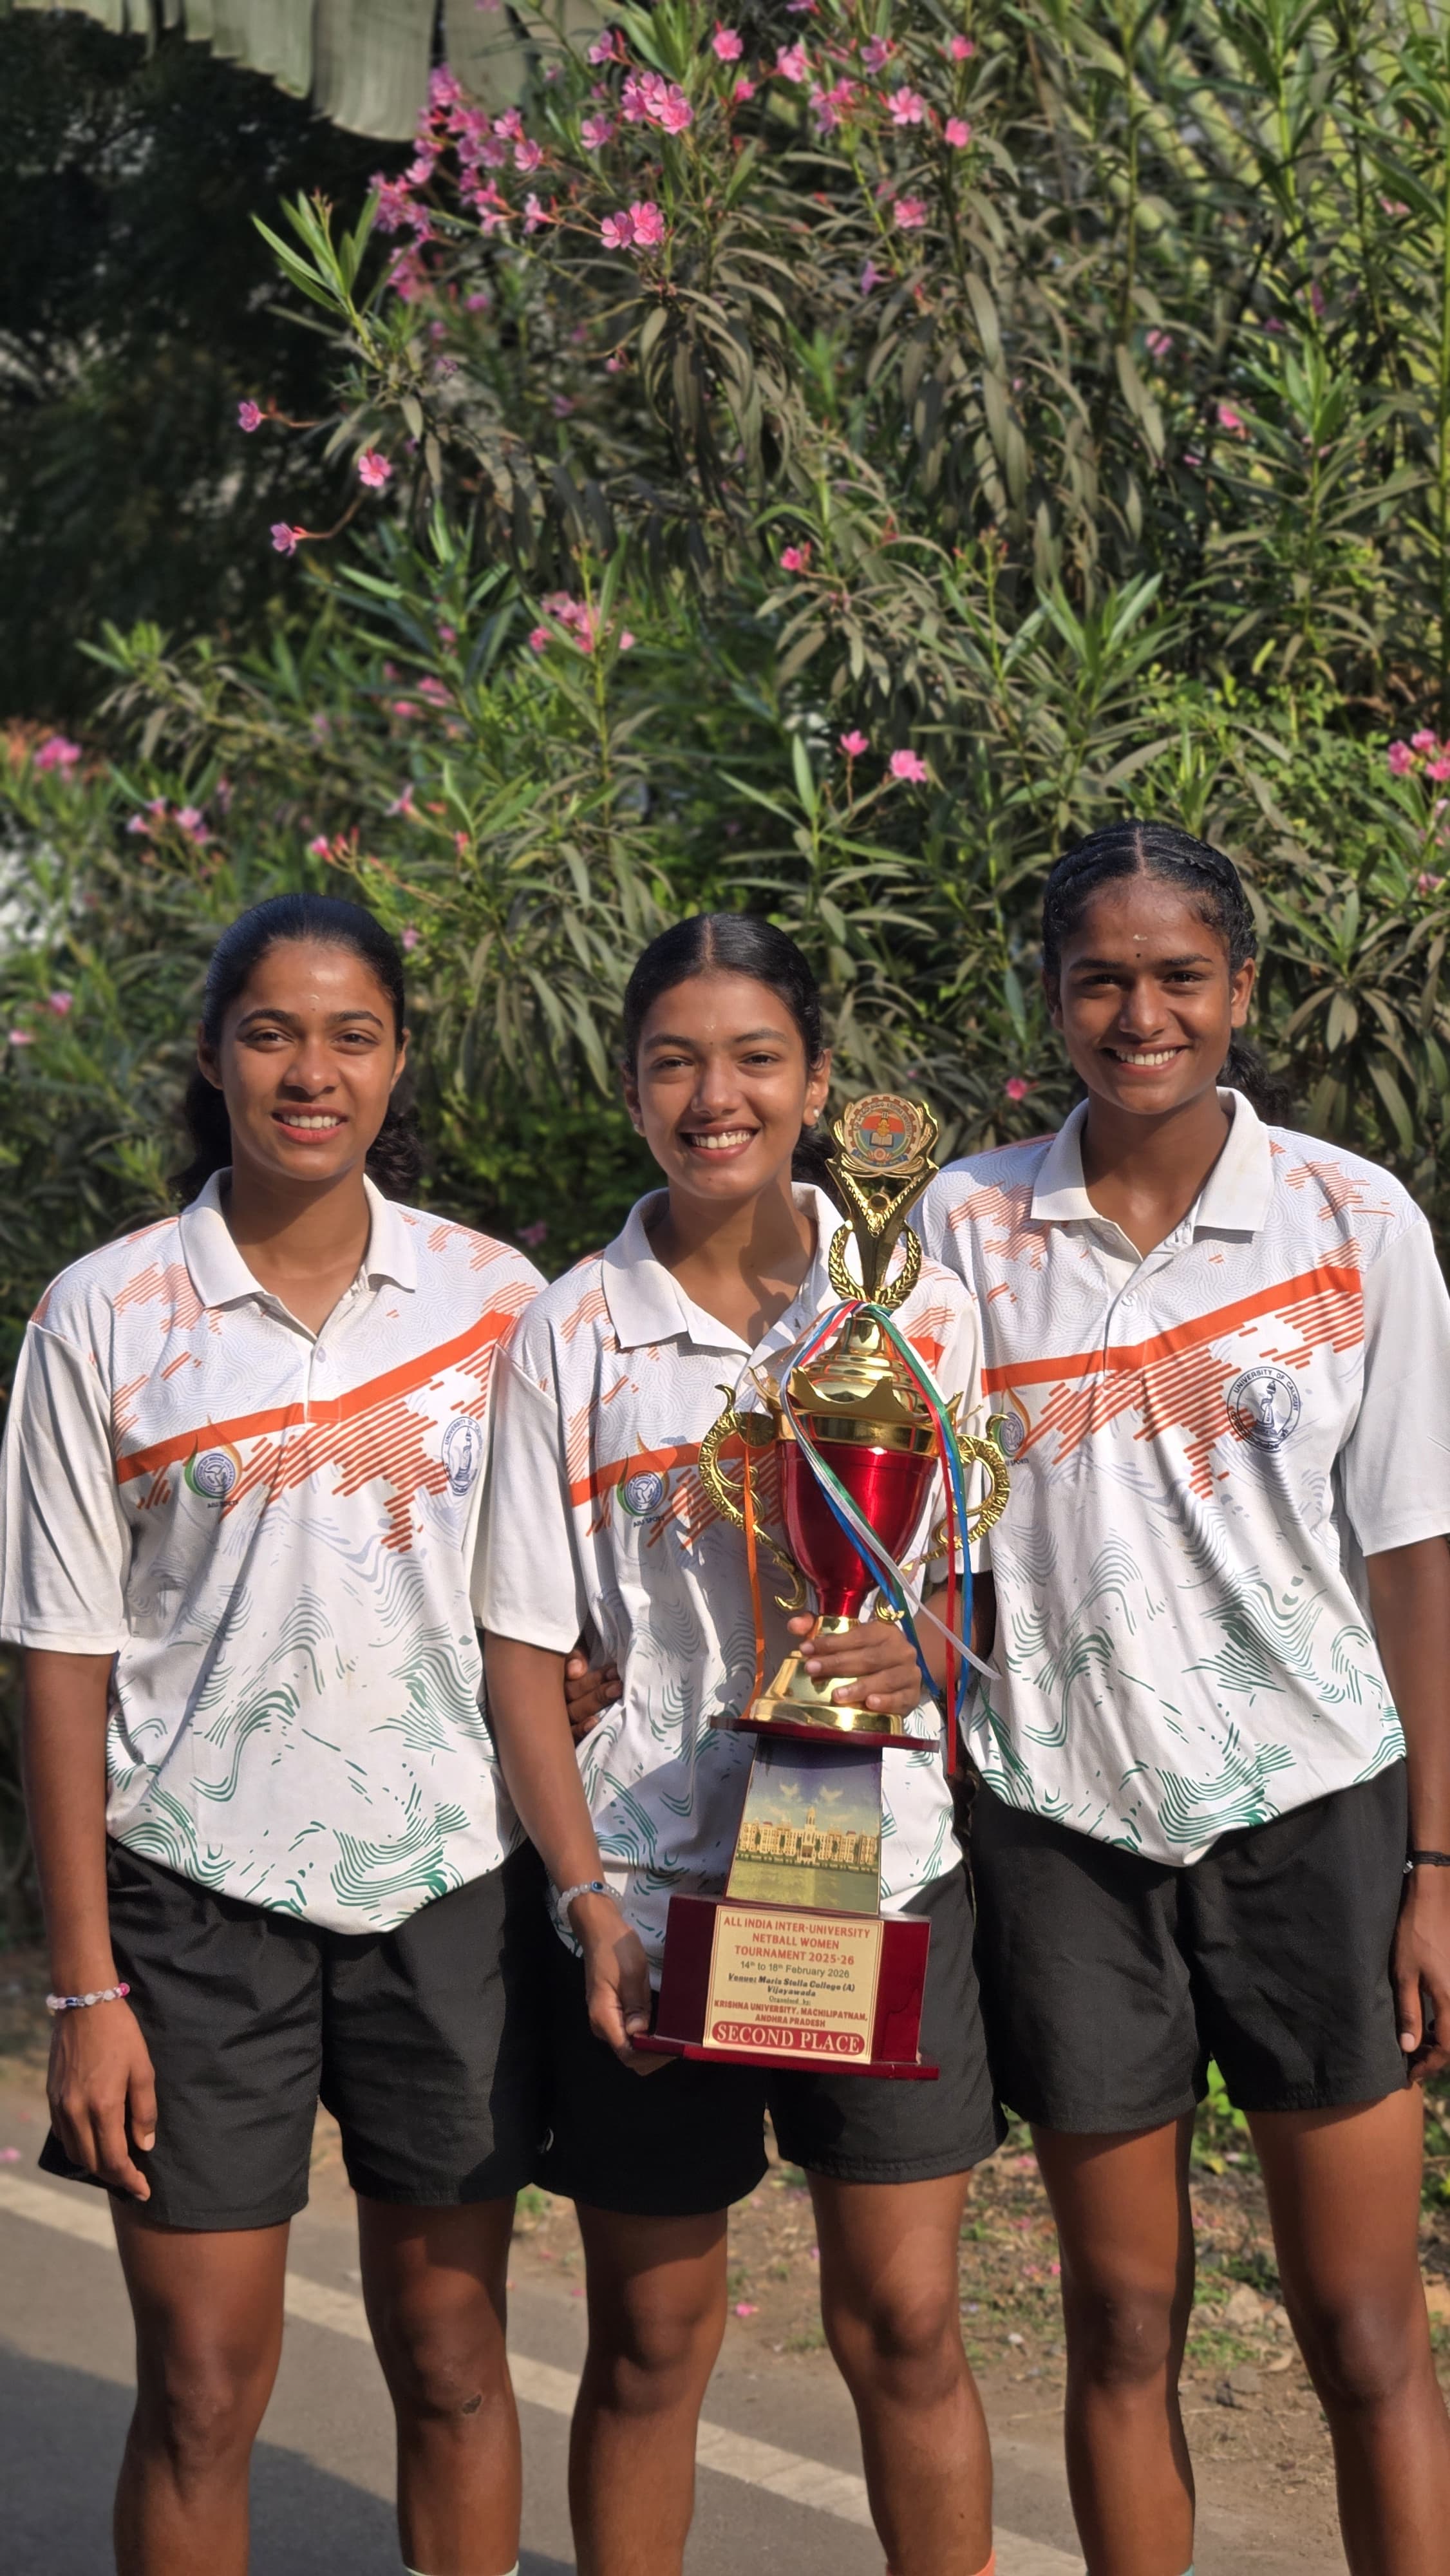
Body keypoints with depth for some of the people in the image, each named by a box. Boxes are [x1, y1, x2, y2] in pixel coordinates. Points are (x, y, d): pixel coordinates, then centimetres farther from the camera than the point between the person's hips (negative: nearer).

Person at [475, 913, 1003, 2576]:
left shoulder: (916, 1307, 2)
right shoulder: (569, 1337, 0)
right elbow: (522, 1645, 0)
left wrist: (925, 1646, -16)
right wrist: (590, 1900, -9)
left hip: (885, 1877, 0)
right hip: (649, 1892, 0)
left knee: (902, 2321, 5)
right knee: (648, 2341, 10)